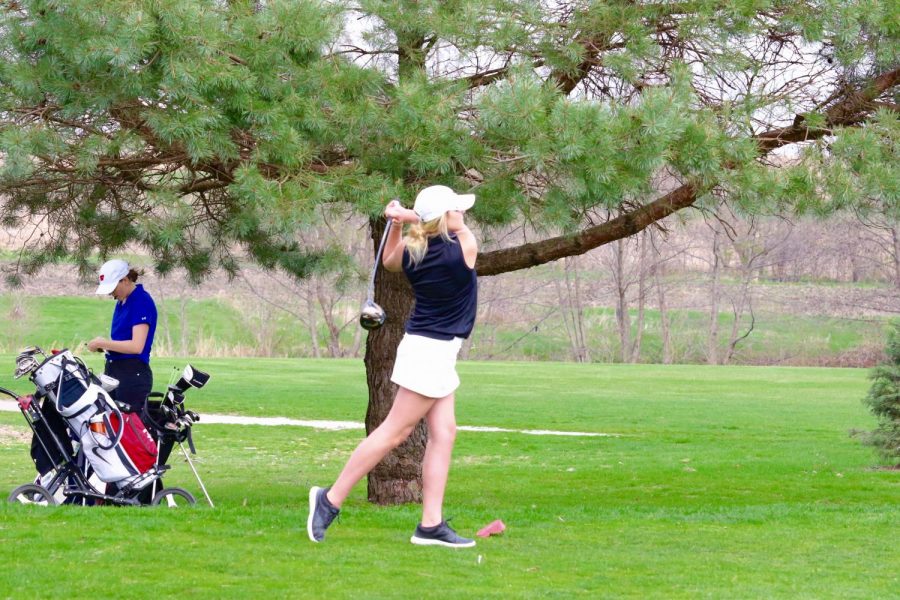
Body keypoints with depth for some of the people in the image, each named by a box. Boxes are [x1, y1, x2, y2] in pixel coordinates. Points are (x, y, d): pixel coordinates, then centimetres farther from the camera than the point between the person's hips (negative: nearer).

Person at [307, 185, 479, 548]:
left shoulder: (409, 250, -1)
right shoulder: (464, 249, -18)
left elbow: (389, 262, 23)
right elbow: (461, 231, 6)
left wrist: (397, 223, 9)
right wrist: (411, 217, 1)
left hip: (437, 354, 8)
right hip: (431, 352, -8)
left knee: (443, 433, 7)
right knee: (394, 432, -4)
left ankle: (431, 524, 4)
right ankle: (330, 500, -2)